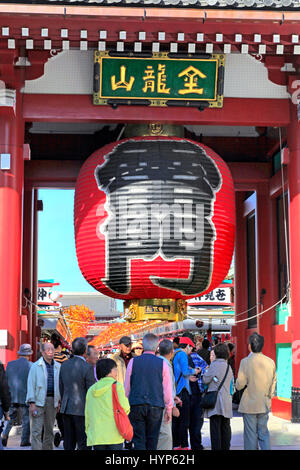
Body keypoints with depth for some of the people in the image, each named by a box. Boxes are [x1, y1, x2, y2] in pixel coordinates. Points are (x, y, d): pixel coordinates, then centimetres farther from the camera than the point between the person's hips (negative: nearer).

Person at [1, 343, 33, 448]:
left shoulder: (10, 364, 1)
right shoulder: (31, 366, -10)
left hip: (11, 397, 3)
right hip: (25, 397, -3)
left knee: (10, 419, 15)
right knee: (26, 420, 8)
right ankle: (24, 441, 10)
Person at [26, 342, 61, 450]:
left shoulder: (58, 367, 10)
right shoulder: (36, 366, -2)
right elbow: (31, 385, -5)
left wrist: (59, 401, 8)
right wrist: (32, 403, -12)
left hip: (52, 400, 4)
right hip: (39, 400, -4)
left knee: (49, 429, 12)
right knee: (37, 430, -7)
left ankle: (48, 448, 20)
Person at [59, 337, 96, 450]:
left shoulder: (64, 365, 6)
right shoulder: (87, 368, -14)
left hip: (66, 408, 6)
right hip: (81, 409, -6)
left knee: (68, 443, 11)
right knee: (83, 443, -2)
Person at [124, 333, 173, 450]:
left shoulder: (133, 362, 1)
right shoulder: (162, 363, -1)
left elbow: (126, 387, 6)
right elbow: (167, 389, 2)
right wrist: (169, 409, 11)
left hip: (136, 405, 0)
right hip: (156, 406, 0)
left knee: (138, 440, 1)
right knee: (152, 441, 9)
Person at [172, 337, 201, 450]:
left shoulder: (174, 355, 17)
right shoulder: (182, 355, -9)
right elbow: (185, 371, -19)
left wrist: (188, 377, 21)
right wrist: (194, 371, 0)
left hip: (175, 390, 9)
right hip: (182, 391, -9)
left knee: (175, 420, 11)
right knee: (184, 420, -6)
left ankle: (176, 445, 14)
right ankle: (184, 445, -5)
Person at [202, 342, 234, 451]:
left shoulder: (215, 364, -9)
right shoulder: (228, 366, 14)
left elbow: (205, 380, -6)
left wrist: (207, 369, 10)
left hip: (216, 401, -7)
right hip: (227, 402, 7)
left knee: (215, 427, -6)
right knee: (225, 427, 11)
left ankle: (216, 448, -7)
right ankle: (226, 447, 14)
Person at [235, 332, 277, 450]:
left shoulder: (245, 361, -14)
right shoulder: (271, 362, -1)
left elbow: (240, 385, -13)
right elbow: (273, 382, 9)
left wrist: (237, 384, 10)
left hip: (249, 405, -4)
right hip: (265, 405, 4)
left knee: (250, 434, 4)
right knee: (264, 433, 13)